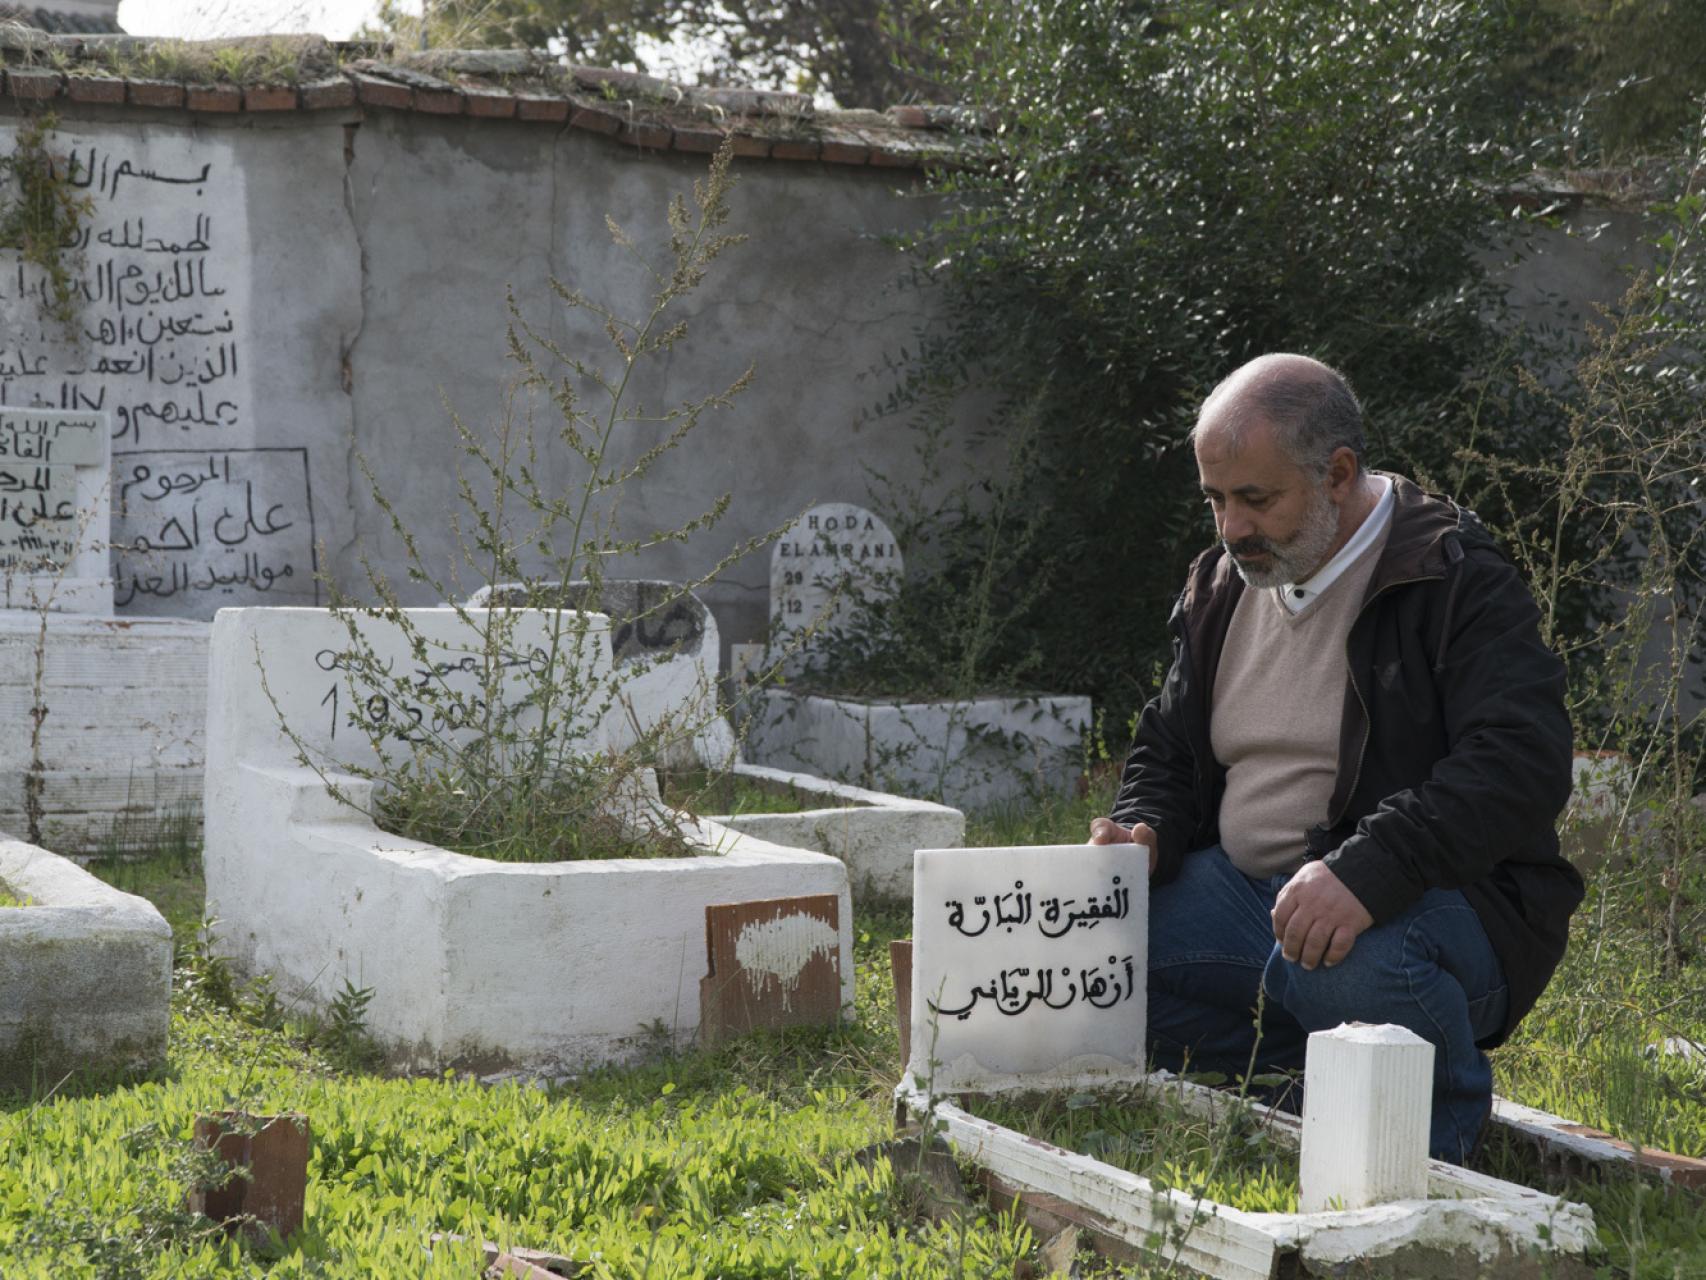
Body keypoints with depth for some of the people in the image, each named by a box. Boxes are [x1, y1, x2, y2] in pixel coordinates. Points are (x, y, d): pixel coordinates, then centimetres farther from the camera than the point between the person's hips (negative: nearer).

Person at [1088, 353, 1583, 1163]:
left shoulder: (1458, 585, -9)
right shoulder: (1220, 588, 14)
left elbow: (1522, 763, -23)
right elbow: (1167, 753, 25)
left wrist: (1365, 872, -37)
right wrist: (1144, 832, -1)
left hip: (1435, 899, -6)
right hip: (1246, 895, 6)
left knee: (1354, 969, -40)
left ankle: (1437, 1154, -8)